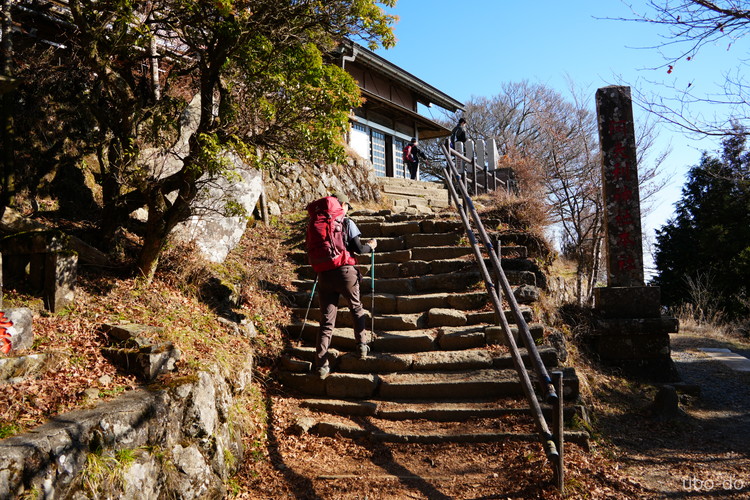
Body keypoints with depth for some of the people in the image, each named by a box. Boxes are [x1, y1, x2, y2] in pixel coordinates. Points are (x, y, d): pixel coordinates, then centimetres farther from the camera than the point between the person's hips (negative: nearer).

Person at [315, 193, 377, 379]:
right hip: (344, 271, -3)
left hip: (324, 274, 3)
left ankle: (321, 364, 0)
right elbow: (358, 249, -5)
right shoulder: (347, 223, -2)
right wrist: (371, 246, 14)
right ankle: (362, 345, 25)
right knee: (356, 308, 24)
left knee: (326, 320, 5)